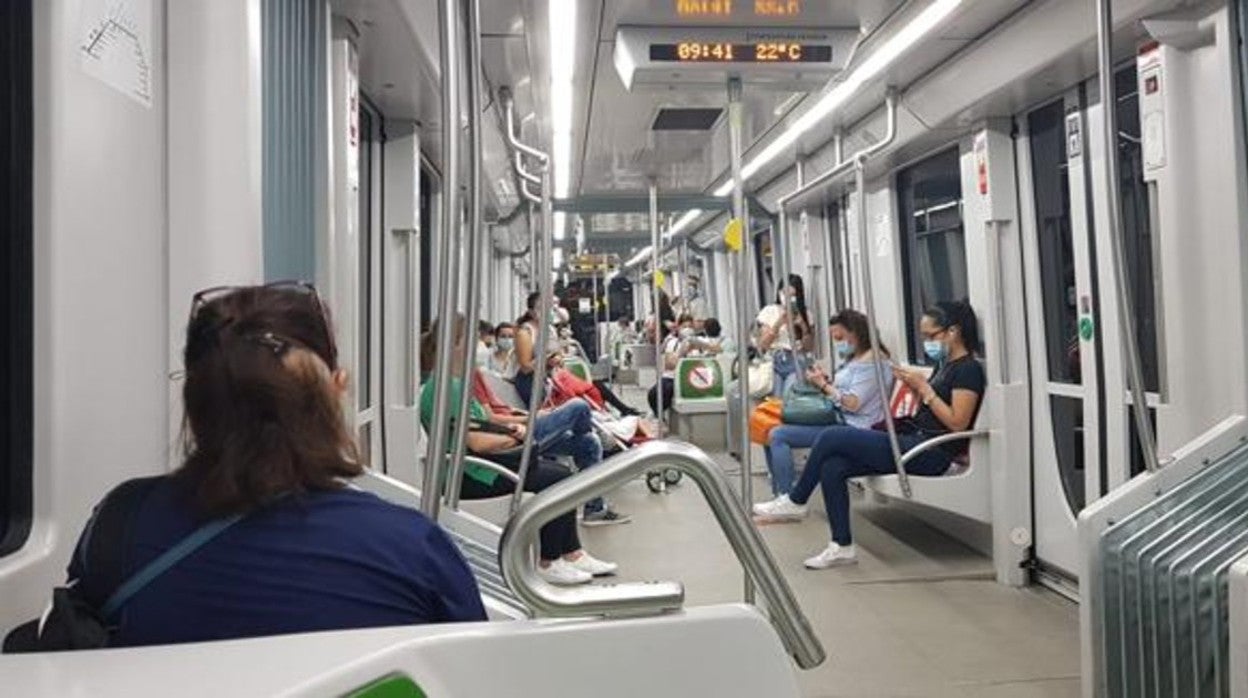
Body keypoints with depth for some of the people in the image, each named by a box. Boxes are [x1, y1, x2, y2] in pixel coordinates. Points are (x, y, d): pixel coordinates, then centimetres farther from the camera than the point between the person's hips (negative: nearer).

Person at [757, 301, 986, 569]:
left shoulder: (968, 369, -8)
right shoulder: (946, 364, 19)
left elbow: (957, 423, -15)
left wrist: (924, 388, -14)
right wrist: (915, 388, 5)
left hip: (931, 453, -9)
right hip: (913, 442, 10)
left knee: (831, 437, -16)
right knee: (832, 467, -8)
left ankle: (796, 501, 3)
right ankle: (842, 547, -2)